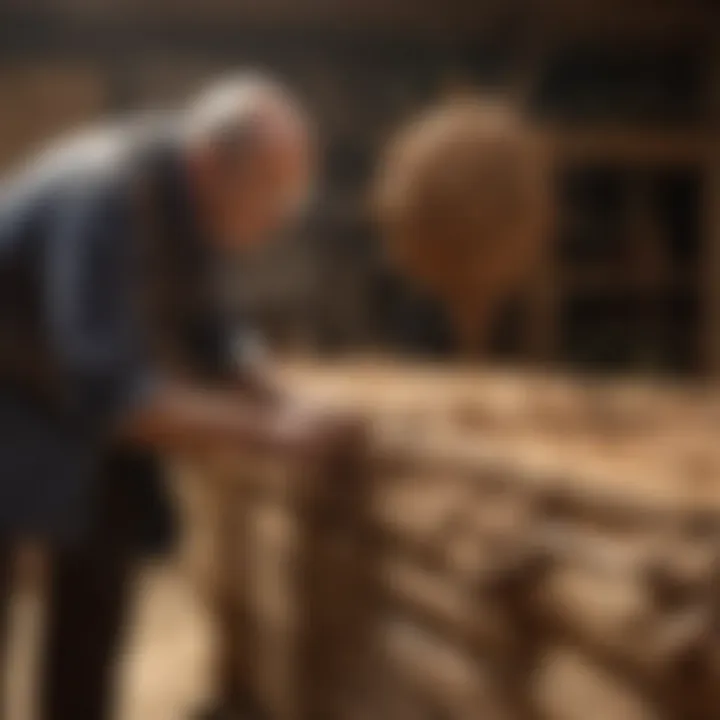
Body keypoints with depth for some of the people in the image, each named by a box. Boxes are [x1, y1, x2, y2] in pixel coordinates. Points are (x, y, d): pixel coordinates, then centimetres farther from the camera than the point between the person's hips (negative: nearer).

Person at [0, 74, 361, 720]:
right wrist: (266, 431, -34)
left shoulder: (191, 205, -9)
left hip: (81, 412, 8)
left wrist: (291, 413, -12)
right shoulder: (102, 196, -34)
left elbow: (203, 343, 4)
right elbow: (108, 393, -37)